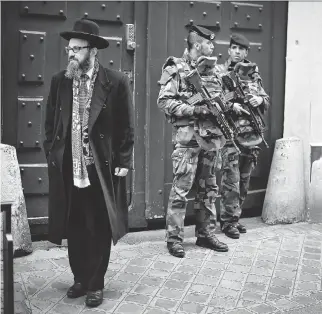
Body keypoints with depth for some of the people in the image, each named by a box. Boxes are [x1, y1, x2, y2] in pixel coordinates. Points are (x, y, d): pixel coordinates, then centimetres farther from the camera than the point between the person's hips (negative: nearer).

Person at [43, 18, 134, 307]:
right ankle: (80, 279, 29)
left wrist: (123, 162, -5)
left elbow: (126, 127, -2)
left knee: (99, 229, 6)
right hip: (67, 167, 3)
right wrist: (51, 154, 4)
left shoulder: (116, 82, -5)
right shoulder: (59, 81, 5)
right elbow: (50, 123, 11)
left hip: (101, 167, -3)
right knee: (73, 228, 12)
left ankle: (95, 284, 20)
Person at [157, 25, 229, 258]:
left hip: (211, 137, 7)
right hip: (187, 137, -7)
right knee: (181, 189, -4)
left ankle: (206, 233, 24)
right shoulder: (176, 69, -5)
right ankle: (174, 238, 5)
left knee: (209, 189, 12)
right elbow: (165, 101, -12)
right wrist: (194, 110, -19)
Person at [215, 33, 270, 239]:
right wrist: (230, 106, -23)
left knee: (244, 181, 13)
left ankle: (235, 217, 26)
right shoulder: (219, 72, -1)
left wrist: (260, 100, -5)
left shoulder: (254, 73, 12)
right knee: (231, 180, -5)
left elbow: (266, 100, 17)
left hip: (251, 135, 5)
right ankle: (228, 221, 7)